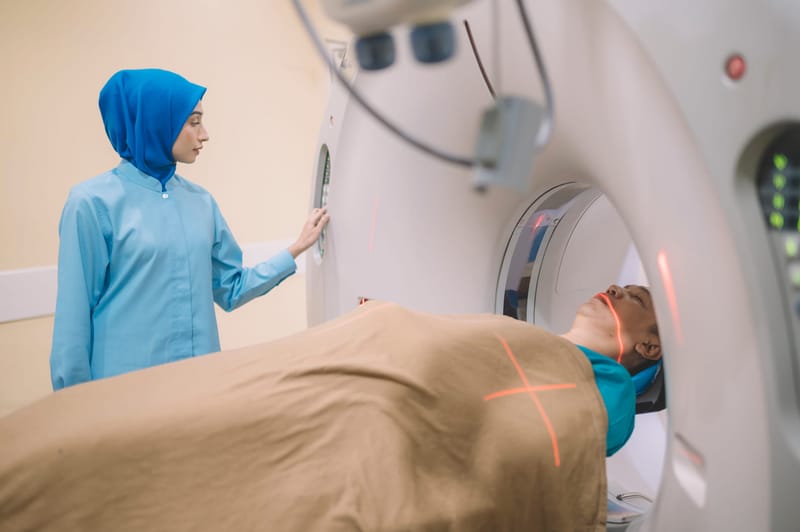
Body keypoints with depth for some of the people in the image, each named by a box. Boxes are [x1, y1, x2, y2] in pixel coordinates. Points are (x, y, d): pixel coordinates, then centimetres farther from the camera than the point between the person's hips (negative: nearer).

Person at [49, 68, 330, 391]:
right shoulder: (93, 202, -10)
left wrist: (298, 248, 6)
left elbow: (231, 289, 10)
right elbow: (74, 319, -8)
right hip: (125, 384, -5)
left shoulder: (201, 202, 5)